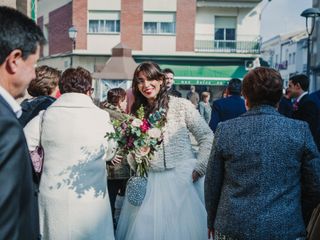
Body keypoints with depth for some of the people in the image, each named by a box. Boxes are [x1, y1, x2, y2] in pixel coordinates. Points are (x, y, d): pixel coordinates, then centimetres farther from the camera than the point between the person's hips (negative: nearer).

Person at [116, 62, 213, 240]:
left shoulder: (181, 105, -4)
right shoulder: (137, 112, 8)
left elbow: (207, 137, -3)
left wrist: (199, 168, -10)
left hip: (183, 178, -3)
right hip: (150, 182, 3)